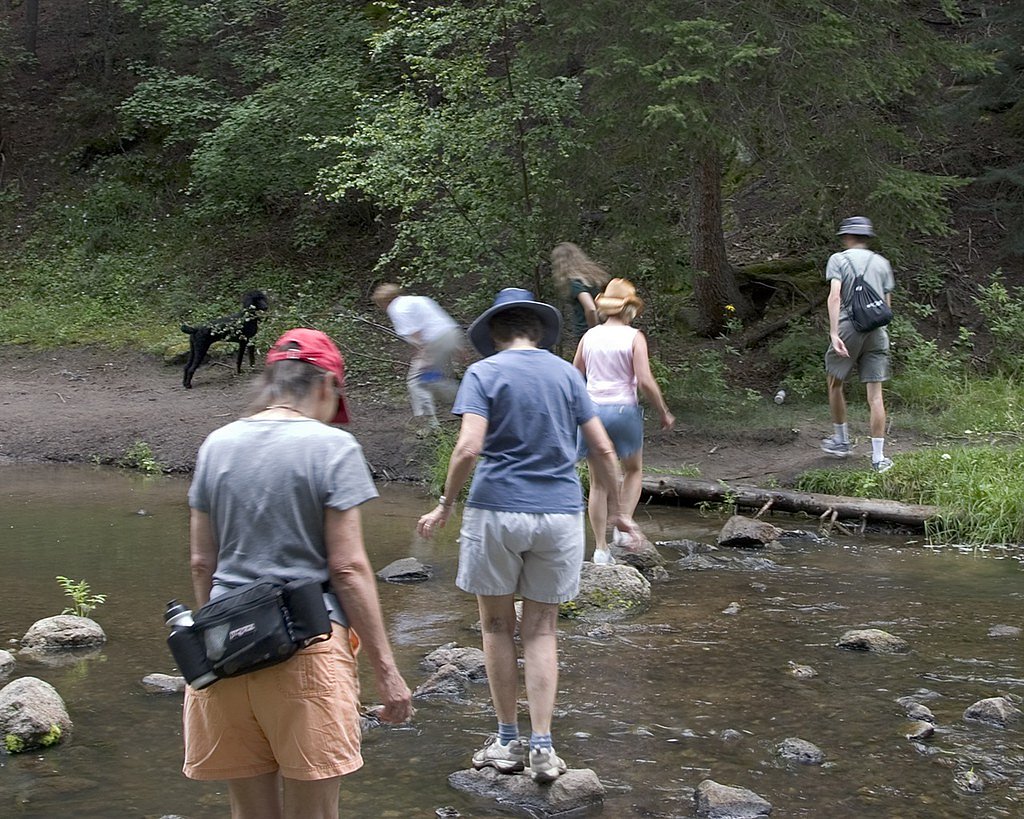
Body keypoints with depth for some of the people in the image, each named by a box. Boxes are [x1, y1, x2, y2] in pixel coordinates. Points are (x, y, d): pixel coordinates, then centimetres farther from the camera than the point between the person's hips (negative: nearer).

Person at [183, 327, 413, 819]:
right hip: (308, 649, -4)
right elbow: (348, 569, -9)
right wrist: (386, 669, -4)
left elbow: (202, 565, 11)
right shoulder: (331, 447, -6)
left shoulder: (217, 446, 8)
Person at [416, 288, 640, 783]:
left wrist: (445, 506, -2)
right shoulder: (566, 373, 8)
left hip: (497, 510, -3)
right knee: (541, 631, 10)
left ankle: (508, 742, 17)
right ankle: (542, 748, 4)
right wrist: (618, 512, 17)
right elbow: (603, 450, 7)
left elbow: (469, 447, -15)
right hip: (560, 513, 3)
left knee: (497, 626, 11)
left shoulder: (484, 373, -3)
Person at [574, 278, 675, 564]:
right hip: (623, 410, -3)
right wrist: (664, 413, -2)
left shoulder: (589, 336, 5)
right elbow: (645, 381, -14)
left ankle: (600, 547, 9)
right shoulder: (634, 337, -7)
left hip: (592, 410, 3)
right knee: (633, 471, 21)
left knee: (599, 482, 10)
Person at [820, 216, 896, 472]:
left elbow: (834, 296, -14)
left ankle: (841, 440, 29)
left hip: (848, 328, -3)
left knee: (835, 384, 20)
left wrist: (834, 333, -19)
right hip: (877, 333, 3)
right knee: (875, 395, 1)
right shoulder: (881, 262, 12)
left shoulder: (838, 259, 0)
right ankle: (878, 457, -1)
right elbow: (887, 304, 13)